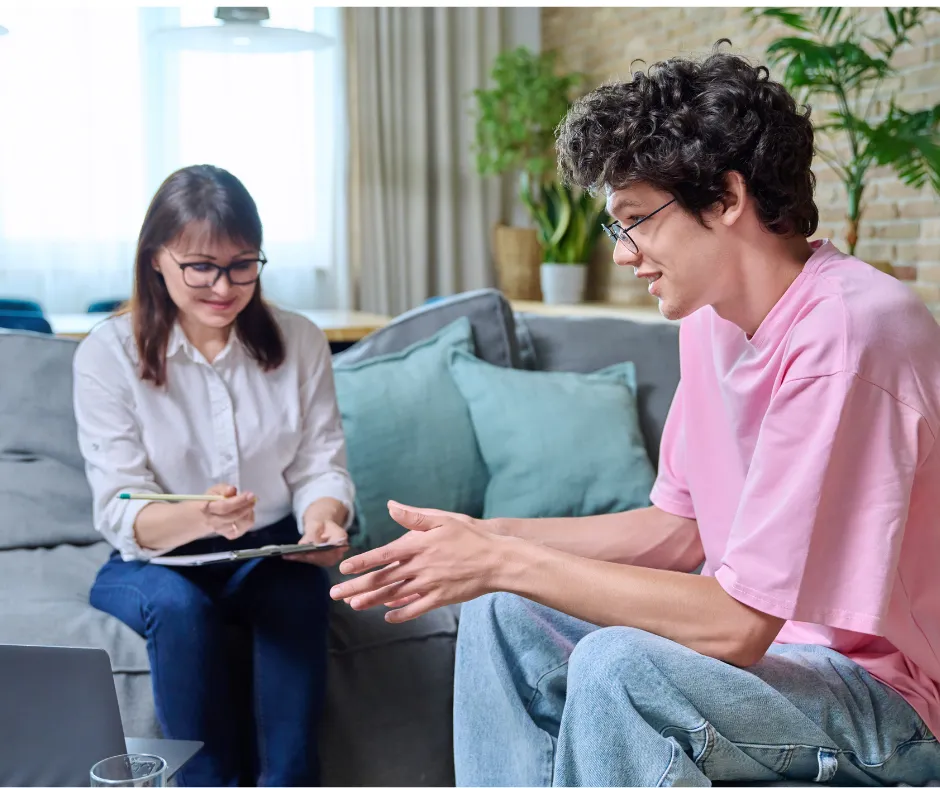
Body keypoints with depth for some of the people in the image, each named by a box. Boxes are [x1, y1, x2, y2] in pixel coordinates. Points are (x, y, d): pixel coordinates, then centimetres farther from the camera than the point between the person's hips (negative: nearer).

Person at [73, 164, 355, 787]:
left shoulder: (299, 342, 2)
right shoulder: (107, 355, -6)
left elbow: (322, 466, 0)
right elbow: (121, 510, -13)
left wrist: (324, 516, -25)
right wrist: (200, 518, -36)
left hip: (270, 552, 1)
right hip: (152, 561, -1)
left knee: (298, 591, -32)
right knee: (180, 607, -34)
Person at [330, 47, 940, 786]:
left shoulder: (846, 336, -27)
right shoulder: (714, 316, 1)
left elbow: (738, 626, -28)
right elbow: (679, 531, 7)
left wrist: (505, 561, -23)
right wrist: (487, 538, -4)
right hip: (774, 633, 9)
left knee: (616, 664, -31)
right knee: (504, 615, 2)